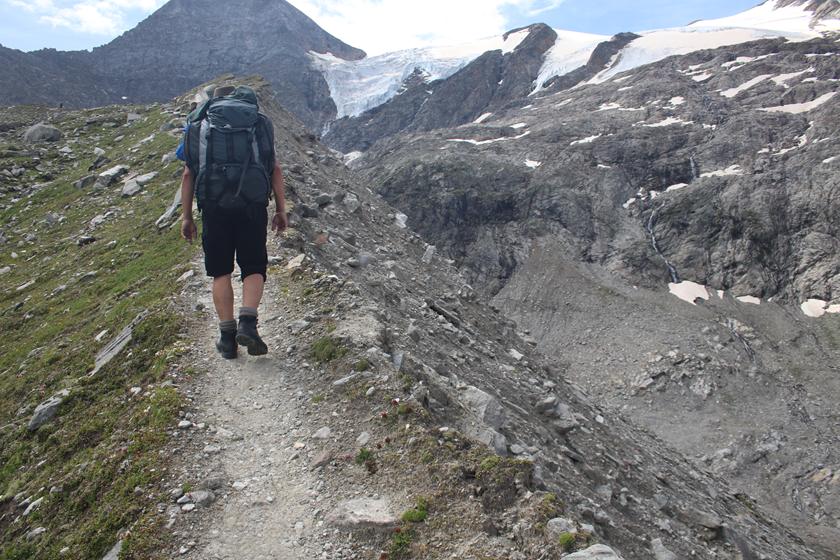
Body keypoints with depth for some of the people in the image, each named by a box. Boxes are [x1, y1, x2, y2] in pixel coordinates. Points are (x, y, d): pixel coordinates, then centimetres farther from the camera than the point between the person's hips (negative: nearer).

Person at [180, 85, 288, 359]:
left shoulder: (199, 127, 15)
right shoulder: (259, 124, 14)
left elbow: (188, 175, 9)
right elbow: (275, 169, 7)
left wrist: (187, 217, 12)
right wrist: (281, 210, 8)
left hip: (214, 206, 1)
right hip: (252, 205, 0)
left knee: (221, 272, 10)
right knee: (254, 268, 9)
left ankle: (227, 335, 8)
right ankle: (247, 323, -12)